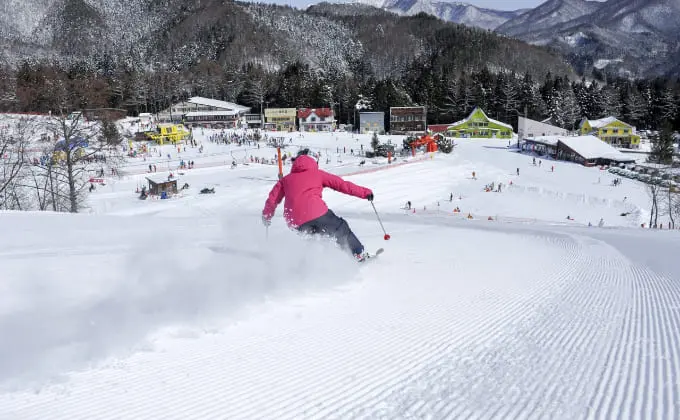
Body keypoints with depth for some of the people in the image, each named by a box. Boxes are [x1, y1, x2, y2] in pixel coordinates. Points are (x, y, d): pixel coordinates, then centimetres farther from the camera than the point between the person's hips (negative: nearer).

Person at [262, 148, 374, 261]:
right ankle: (358, 254, 15)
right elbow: (342, 184, 14)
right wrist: (365, 192, 18)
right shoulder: (317, 173, 18)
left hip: (295, 223, 3)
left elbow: (272, 199, 22)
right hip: (316, 213, -3)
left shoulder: (285, 179, 26)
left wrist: (266, 216, 39)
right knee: (341, 229, 16)